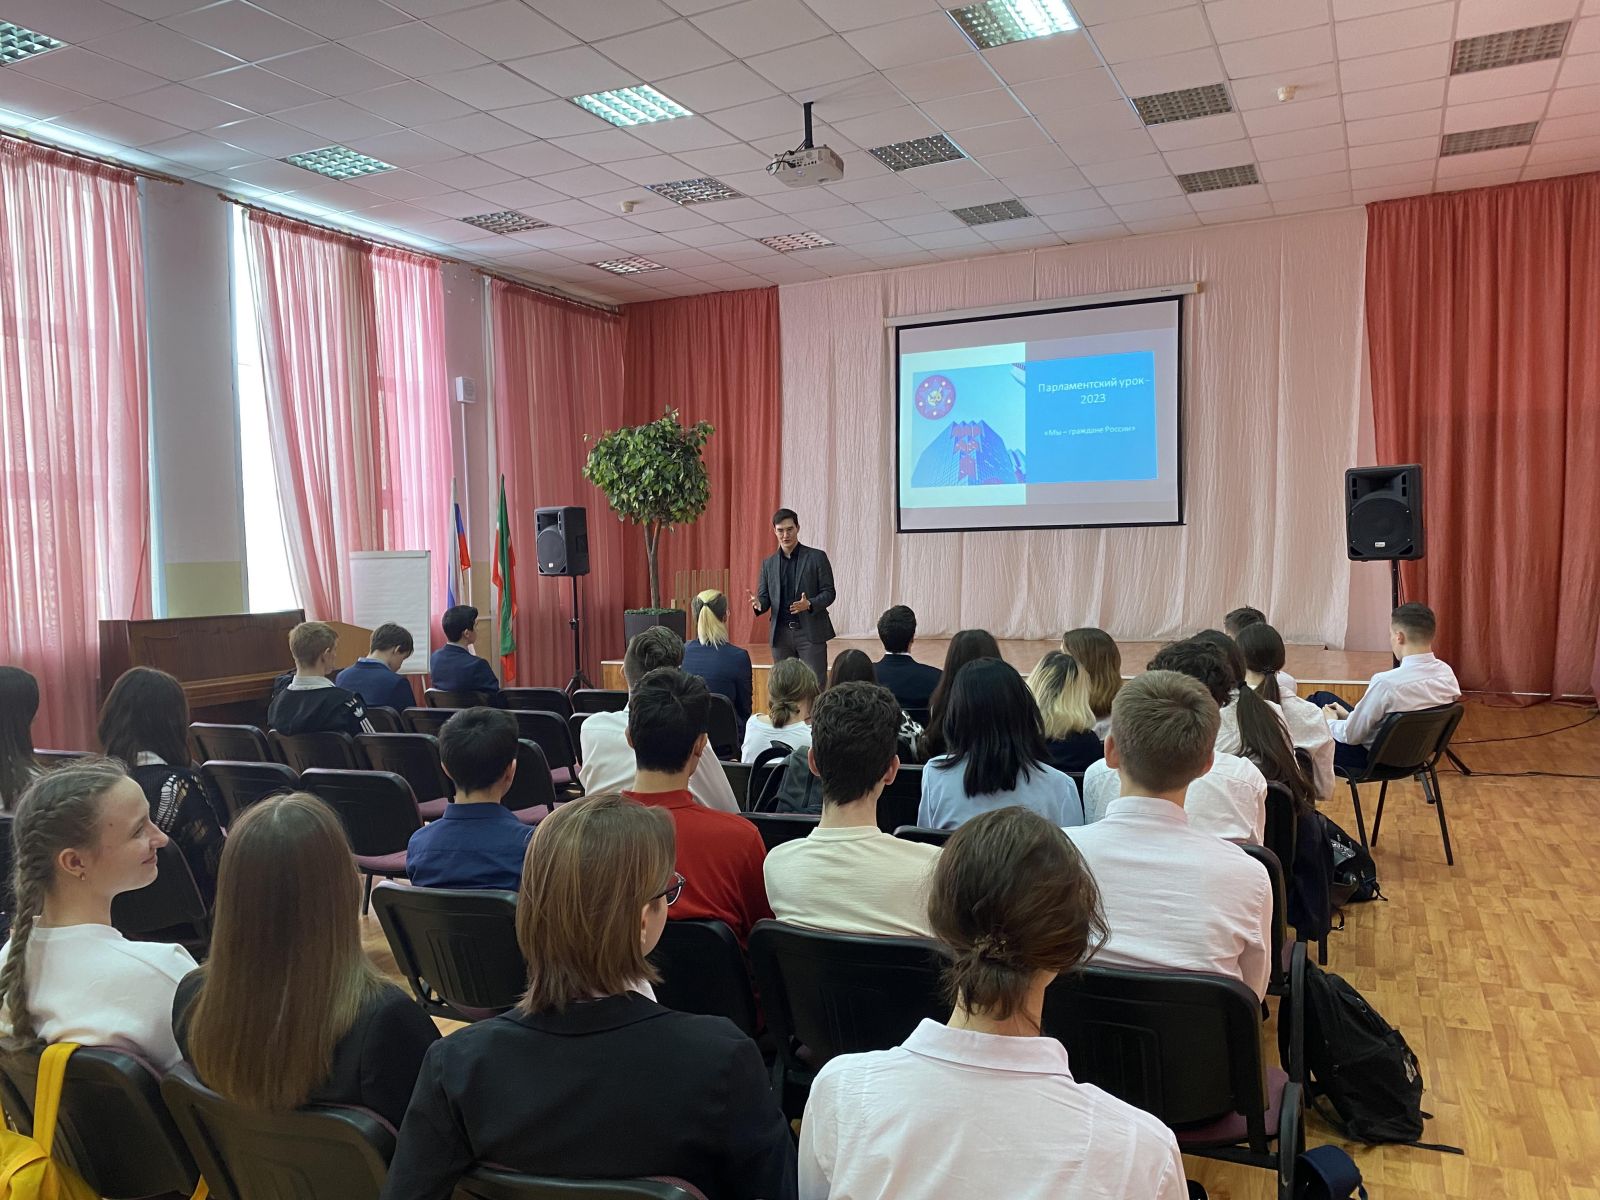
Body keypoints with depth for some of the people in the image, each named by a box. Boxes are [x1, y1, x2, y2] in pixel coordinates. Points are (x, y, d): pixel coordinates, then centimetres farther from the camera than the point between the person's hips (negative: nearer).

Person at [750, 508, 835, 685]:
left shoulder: (817, 557, 0)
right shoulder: (768, 563, 11)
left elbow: (829, 592, -2)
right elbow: (764, 596, 11)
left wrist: (809, 604, -21)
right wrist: (758, 604, -13)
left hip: (811, 632, -3)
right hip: (781, 633, 4)